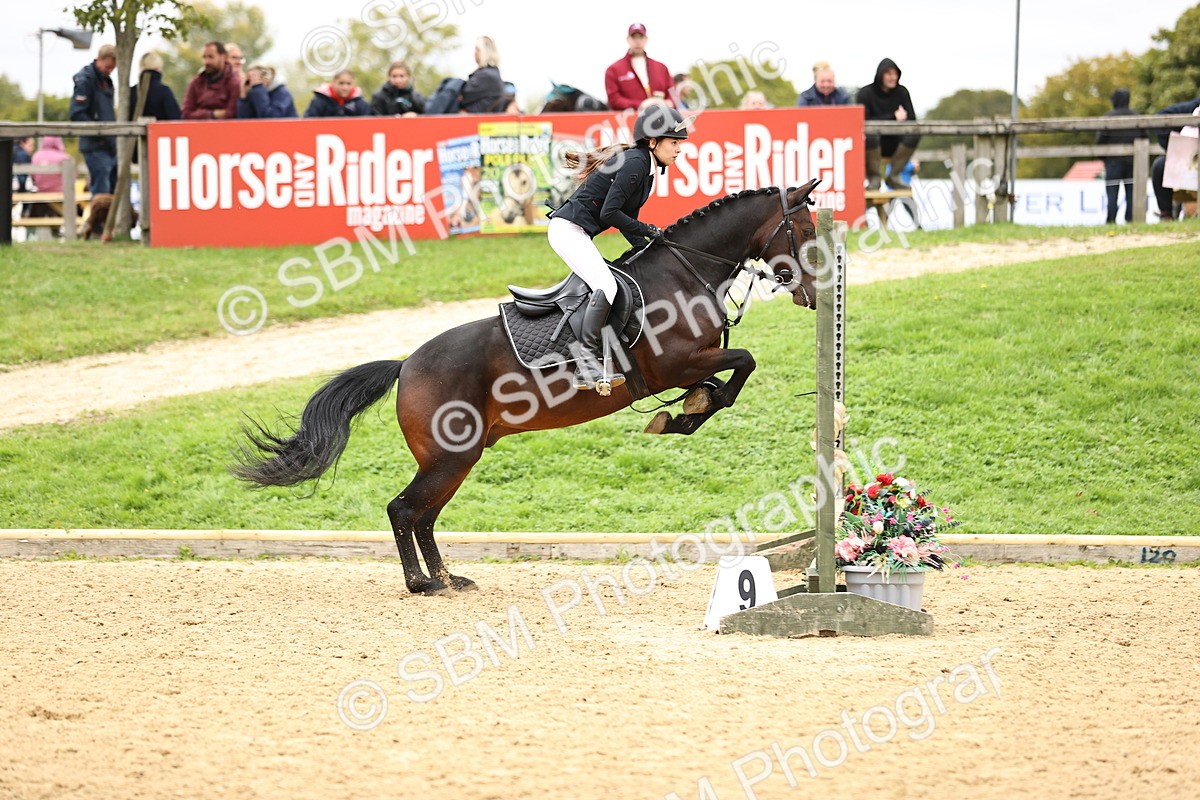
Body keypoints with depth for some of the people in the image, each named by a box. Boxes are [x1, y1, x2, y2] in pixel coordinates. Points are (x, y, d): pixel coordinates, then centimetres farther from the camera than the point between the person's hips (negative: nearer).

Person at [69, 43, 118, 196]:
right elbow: (77, 115, -18)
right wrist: (100, 133, -21)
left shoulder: (106, 80, 16)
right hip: (96, 148, -9)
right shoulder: (85, 80, -11)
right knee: (101, 193, -9)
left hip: (111, 147, 9)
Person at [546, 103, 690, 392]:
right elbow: (609, 214, -21)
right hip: (568, 229, -11)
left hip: (577, 235, 11)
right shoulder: (634, 163, -16)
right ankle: (587, 362, -31)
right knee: (606, 285, -25)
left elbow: (625, 218, 19)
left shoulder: (645, 166, 15)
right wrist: (649, 231, -11)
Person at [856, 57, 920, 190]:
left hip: (893, 145, 3)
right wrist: (893, 117, -20)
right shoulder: (866, 93, -6)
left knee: (914, 134, -26)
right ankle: (874, 178, -20)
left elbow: (911, 119, -2)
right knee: (870, 135, -39)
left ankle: (893, 176, -16)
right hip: (873, 144, -3)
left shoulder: (901, 92, 4)